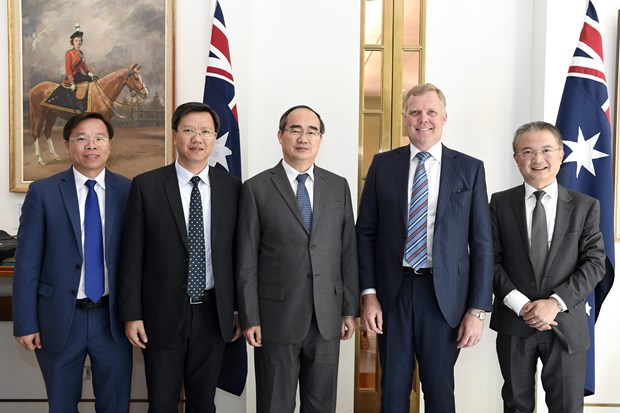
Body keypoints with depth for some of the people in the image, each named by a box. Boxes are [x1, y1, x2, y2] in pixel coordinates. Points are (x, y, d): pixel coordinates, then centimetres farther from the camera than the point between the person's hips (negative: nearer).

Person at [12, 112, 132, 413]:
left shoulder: (128, 191, -1)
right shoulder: (43, 192, -4)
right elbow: (27, 261, -4)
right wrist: (25, 323, -6)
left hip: (112, 317, 1)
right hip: (60, 318, 0)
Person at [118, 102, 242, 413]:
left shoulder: (231, 187, 1)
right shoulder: (146, 186, -5)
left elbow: (237, 252, 5)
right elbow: (132, 255, -4)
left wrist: (240, 309, 7)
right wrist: (131, 315, -6)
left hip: (213, 314, 2)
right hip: (163, 314, -2)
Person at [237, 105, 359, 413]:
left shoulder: (338, 187, 7)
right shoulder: (256, 189, -3)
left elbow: (348, 252, 7)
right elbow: (247, 261, -4)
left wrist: (350, 309, 5)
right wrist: (250, 318, -7)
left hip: (327, 318, 3)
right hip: (276, 317, -3)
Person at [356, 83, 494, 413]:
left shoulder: (470, 169, 1)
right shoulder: (383, 165, 4)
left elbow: (481, 243, 0)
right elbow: (365, 232, 4)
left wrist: (477, 309, -4)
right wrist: (368, 294, -4)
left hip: (444, 295, -1)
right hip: (392, 292, 1)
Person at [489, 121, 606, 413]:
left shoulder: (585, 206, 2)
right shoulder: (500, 203, 2)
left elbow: (595, 263, -4)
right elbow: (491, 260, -2)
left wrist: (556, 302, -16)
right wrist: (520, 304, -14)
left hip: (566, 325, 0)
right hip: (514, 324, 1)